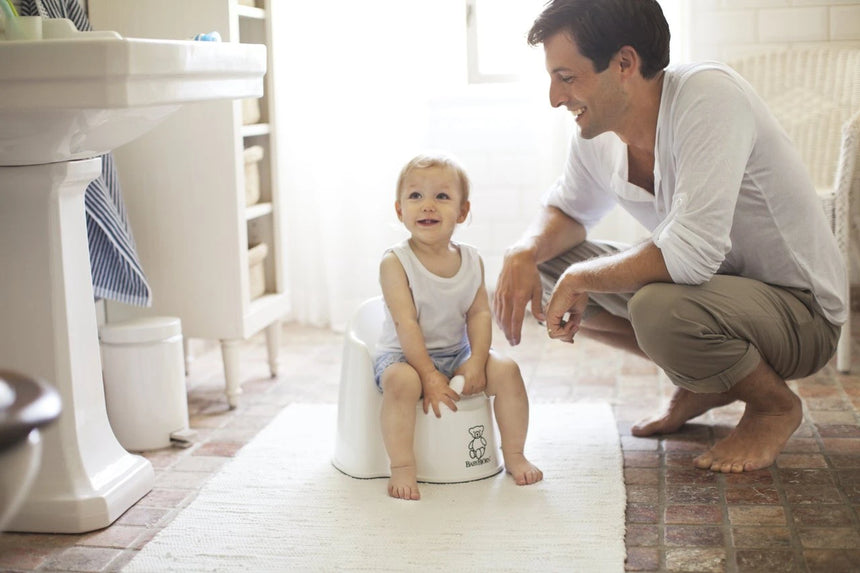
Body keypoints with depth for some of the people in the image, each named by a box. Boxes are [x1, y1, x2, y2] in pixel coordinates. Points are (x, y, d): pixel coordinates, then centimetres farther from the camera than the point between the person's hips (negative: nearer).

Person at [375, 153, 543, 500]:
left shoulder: (471, 260, 0)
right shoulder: (395, 262, -15)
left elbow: (480, 313, -4)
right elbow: (406, 323, -20)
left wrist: (476, 363, -18)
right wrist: (430, 376, -25)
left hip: (458, 353, 5)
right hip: (403, 355, -4)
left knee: (506, 370, -14)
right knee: (402, 381, -35)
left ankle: (514, 455, 3)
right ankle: (402, 468, -22)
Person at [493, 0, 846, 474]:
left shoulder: (710, 96, -28)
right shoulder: (597, 133, -5)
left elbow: (692, 253, -37)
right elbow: (566, 209, 13)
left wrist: (580, 278, -23)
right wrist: (524, 253, -10)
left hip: (802, 312, -7)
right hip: (711, 286, 8)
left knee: (659, 307, -37)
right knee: (545, 265, -2)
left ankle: (775, 405, -4)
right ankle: (703, 381, 10)